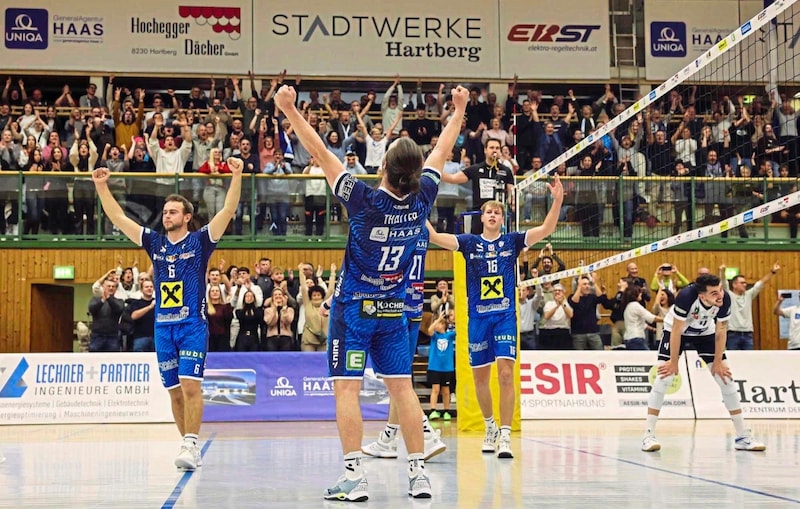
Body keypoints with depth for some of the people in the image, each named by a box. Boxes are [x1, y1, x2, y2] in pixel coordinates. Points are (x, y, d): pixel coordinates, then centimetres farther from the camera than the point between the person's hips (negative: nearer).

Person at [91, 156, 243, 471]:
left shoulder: (200, 241, -1)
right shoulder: (154, 243, 11)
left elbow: (228, 211, -12)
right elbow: (118, 217, 11)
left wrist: (236, 177, -23)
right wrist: (101, 186, 3)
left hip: (193, 325, -5)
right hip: (163, 326, 5)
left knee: (190, 385, -15)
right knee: (174, 391, 7)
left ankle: (190, 445, -17)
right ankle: (189, 446, 15)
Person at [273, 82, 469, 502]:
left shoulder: (366, 201, -19)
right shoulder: (421, 200, -7)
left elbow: (321, 153, -18)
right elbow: (441, 153, 9)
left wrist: (290, 110, -14)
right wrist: (459, 110, 22)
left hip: (353, 309, -5)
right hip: (393, 311, 5)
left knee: (346, 388, -4)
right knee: (402, 388, 8)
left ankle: (354, 476, -10)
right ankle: (418, 473, 7)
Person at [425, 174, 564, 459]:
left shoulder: (512, 241, 4)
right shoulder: (469, 242, 5)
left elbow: (546, 229, -6)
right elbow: (434, 237, -5)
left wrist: (557, 200, -20)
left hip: (505, 315, -2)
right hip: (478, 317, 2)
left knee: (506, 372, -14)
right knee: (480, 376, 9)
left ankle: (505, 435, -13)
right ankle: (490, 426, 31)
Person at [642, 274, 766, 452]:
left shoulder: (725, 298, -28)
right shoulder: (686, 296, -39)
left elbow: (720, 331, -13)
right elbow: (676, 331, -27)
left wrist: (718, 362, -8)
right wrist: (674, 362, -20)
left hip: (705, 332, 4)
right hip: (675, 329, -4)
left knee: (726, 379, -1)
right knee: (663, 378, -16)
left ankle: (743, 436, 7)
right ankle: (648, 436, -9)